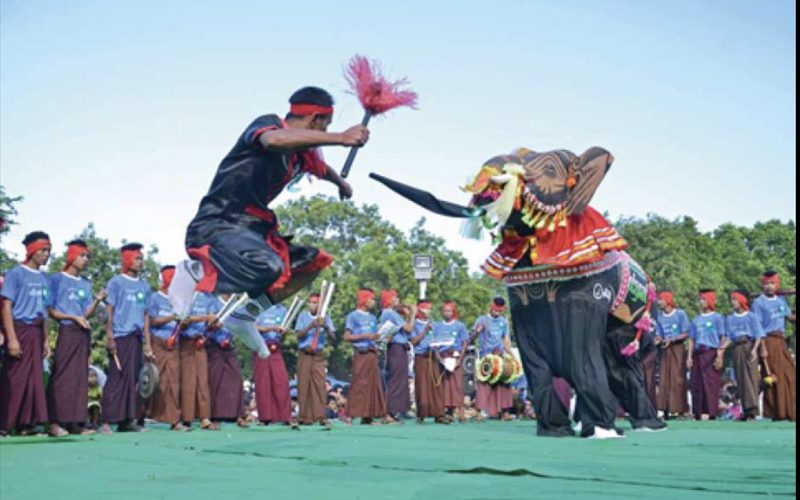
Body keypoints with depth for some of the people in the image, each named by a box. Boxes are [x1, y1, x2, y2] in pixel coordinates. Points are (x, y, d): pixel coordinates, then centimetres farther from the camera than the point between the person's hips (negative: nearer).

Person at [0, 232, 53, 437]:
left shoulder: (43, 278, 14)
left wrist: (46, 339, 12)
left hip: (36, 333, 6)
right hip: (20, 329, -6)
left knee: (34, 379, 5)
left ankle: (26, 424, 11)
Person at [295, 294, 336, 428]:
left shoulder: (325, 318, 9)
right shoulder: (303, 316, 7)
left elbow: (333, 337, 1)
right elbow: (298, 335, -4)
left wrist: (326, 327, -17)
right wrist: (310, 326, -20)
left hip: (319, 355, 0)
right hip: (305, 355, 0)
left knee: (320, 385, -9)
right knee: (304, 385, -2)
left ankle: (321, 417, -10)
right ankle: (305, 417, 4)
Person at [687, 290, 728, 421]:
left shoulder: (717, 317, 4)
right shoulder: (697, 320, 20)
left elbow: (723, 338, -1)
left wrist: (720, 355, -11)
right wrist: (690, 356, 10)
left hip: (711, 352, -5)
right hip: (697, 353, 5)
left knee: (710, 383, -11)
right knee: (696, 384, 2)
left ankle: (710, 412, -11)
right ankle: (698, 413, 6)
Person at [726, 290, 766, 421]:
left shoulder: (751, 316, 1)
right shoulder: (730, 319, 15)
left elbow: (759, 335, -4)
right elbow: (729, 337, 12)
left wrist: (754, 349, -17)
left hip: (748, 346, -5)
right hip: (737, 349, 5)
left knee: (751, 376, -10)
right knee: (741, 380, 2)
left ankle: (753, 411, -14)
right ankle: (746, 411, 5)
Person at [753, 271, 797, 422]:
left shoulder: (781, 300, 14)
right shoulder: (759, 303, -5)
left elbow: (791, 317, 16)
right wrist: (763, 348, -18)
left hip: (782, 341, 6)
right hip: (769, 341, -6)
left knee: (790, 375, 5)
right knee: (773, 378, -5)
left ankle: (791, 411, 11)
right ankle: (777, 413, 2)